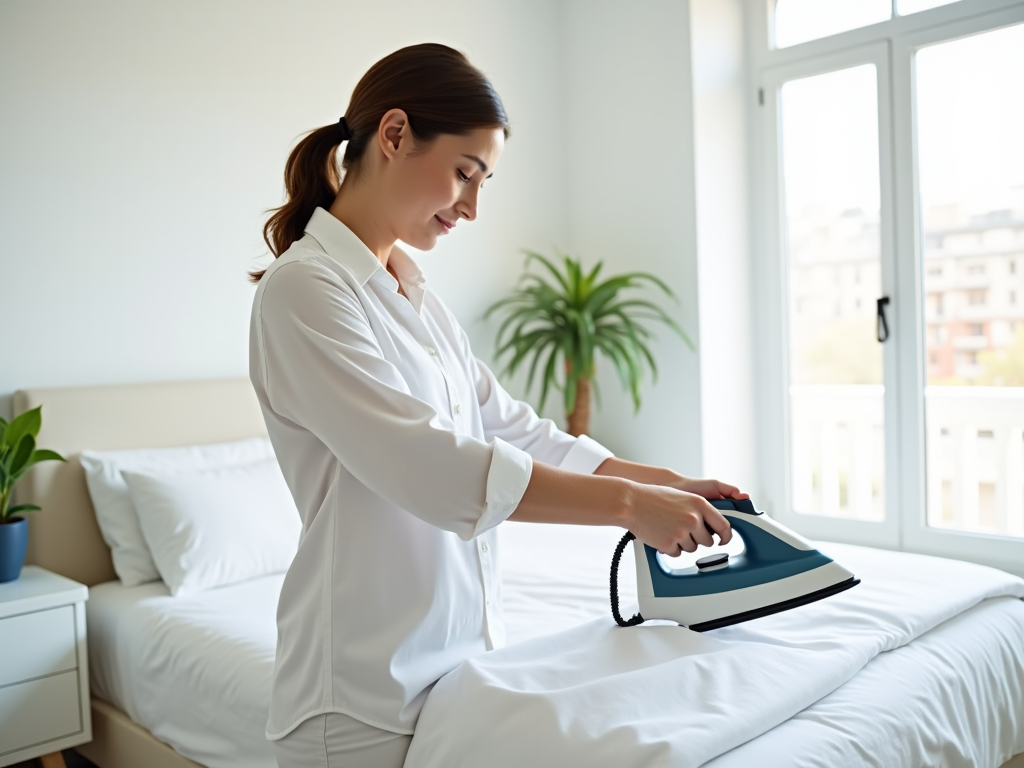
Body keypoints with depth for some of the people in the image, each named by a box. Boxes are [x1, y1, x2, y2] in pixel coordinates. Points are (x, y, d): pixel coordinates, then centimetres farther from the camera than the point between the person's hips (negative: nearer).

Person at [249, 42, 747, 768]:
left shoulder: (418, 297, 10)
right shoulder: (303, 289, -16)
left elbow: (512, 427, 10)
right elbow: (423, 464, -26)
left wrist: (669, 483, 2)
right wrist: (629, 503, -23)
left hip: (460, 657, 7)